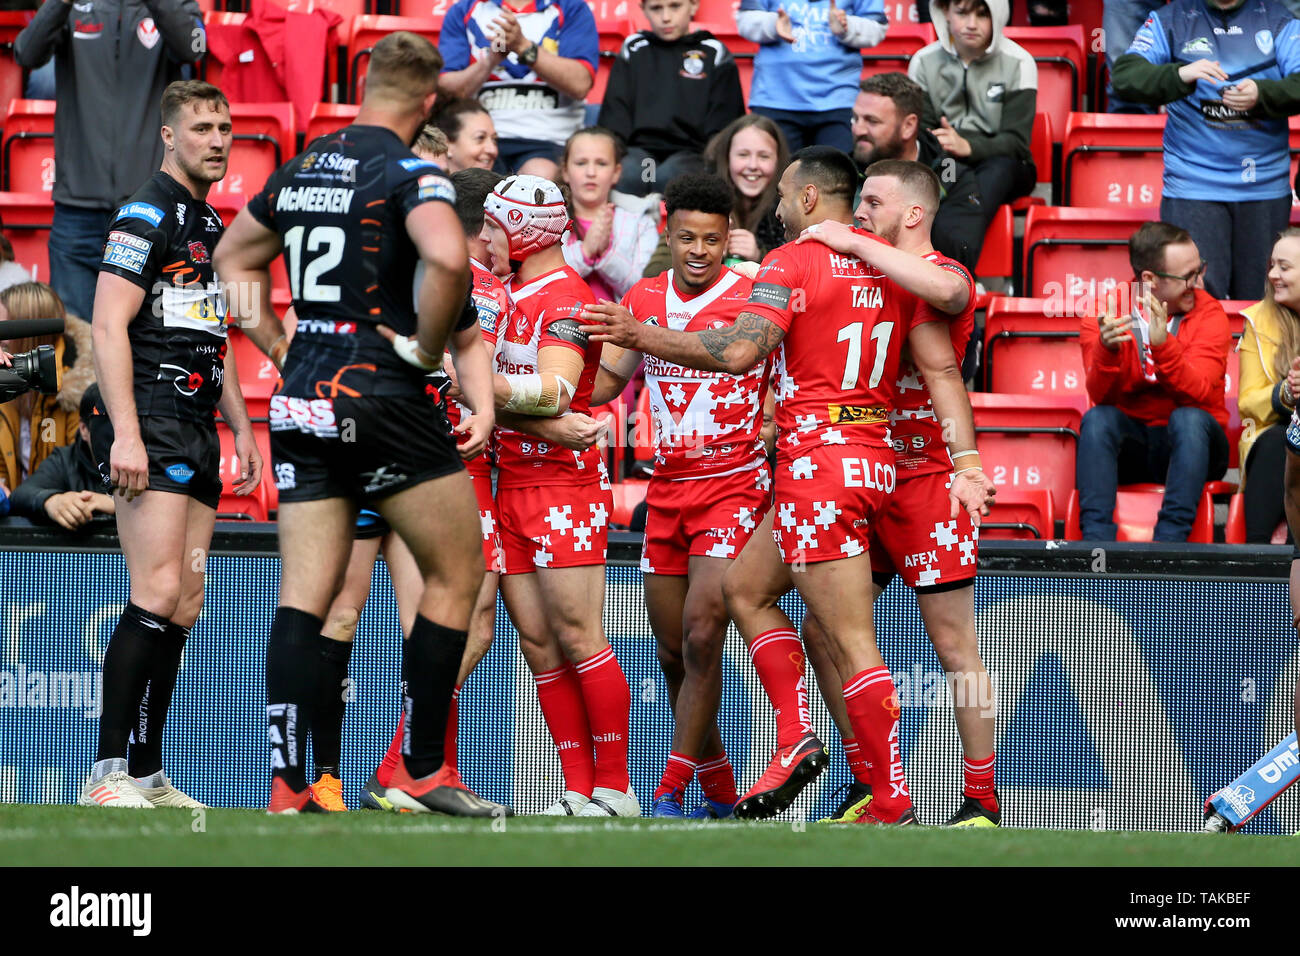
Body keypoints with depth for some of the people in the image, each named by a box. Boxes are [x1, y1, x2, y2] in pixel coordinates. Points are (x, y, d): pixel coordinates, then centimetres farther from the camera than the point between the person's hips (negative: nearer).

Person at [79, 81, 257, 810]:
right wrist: (124, 434, -22)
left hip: (197, 431, 9)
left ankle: (147, 776, 9)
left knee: (184, 607, 7)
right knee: (158, 594, -17)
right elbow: (109, 326, -15)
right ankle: (110, 772, -18)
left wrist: (242, 429, 23)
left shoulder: (212, 225, 20)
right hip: (150, 426, -9)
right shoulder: (147, 216, -8)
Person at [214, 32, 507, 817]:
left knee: (303, 596, 3)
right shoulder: (410, 173, -9)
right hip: (383, 394, -6)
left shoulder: (298, 173, 12)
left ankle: (287, 782, -6)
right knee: (456, 574, 8)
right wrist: (427, 344, -12)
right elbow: (448, 257, -28)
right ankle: (421, 773, 6)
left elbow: (234, 257, 27)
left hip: (302, 400, 6)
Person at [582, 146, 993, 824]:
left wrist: (638, 336, -13)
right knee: (745, 588, 21)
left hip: (817, 461, -8)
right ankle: (794, 742, 11)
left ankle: (893, 806, -9)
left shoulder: (792, 263, -8)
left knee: (849, 640, -8)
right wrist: (966, 462, 3)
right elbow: (941, 366, 5)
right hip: (872, 457, 8)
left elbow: (739, 352, -20)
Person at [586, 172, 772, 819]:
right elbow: (601, 385, 16)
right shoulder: (643, 299, 7)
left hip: (734, 483, -6)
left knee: (701, 636, -17)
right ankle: (719, 789, 21)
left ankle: (672, 790, -12)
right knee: (672, 650, 8)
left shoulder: (755, 300, -8)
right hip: (666, 488, 6)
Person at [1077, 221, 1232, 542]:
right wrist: (1107, 349, -37)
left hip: (1189, 443, -1)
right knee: (1097, 419, -28)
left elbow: (1198, 393, -21)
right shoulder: (1105, 311, -5)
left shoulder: (1208, 313, -7)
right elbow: (1101, 395, -16)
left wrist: (1163, 346, -38)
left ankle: (1170, 538, -38)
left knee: (1188, 418, -32)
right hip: (1130, 444, 1)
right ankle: (1096, 538, -36)